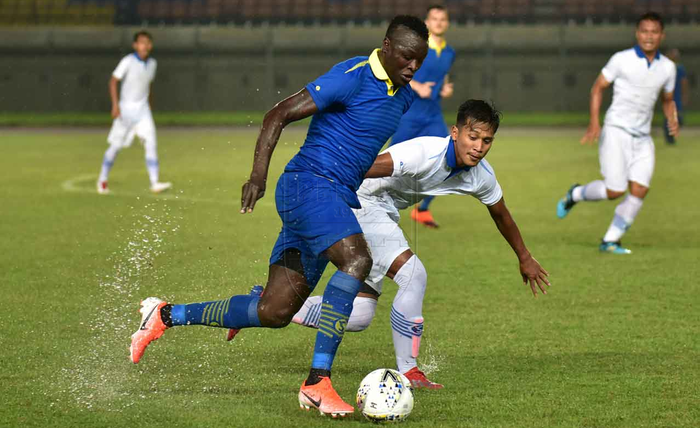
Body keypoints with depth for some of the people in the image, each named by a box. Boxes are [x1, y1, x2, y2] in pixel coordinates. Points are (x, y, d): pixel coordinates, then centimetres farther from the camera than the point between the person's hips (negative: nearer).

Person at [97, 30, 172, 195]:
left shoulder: (152, 63, 4)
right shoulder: (128, 61, -13)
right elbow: (113, 81, -13)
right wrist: (115, 104, -20)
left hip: (143, 109, 4)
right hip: (126, 109, -4)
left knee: (150, 143, -11)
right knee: (116, 145, 4)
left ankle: (155, 183, -17)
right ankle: (102, 180, 23)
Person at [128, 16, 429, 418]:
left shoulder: (404, 95, 13)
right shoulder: (353, 77, -13)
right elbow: (279, 115, -14)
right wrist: (258, 175, -22)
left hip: (336, 199, 9)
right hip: (309, 185, -9)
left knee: (274, 312, 4)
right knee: (357, 260, -32)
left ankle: (167, 316, 22)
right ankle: (318, 382, -32)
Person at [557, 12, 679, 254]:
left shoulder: (667, 67, 6)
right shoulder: (622, 60, -7)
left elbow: (668, 100, 20)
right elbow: (598, 87, 1)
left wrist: (672, 120, -1)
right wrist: (594, 122, -11)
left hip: (643, 137, 4)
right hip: (616, 131, -4)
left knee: (639, 190, -9)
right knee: (615, 190, -12)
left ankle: (610, 241, 2)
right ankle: (575, 195, 18)